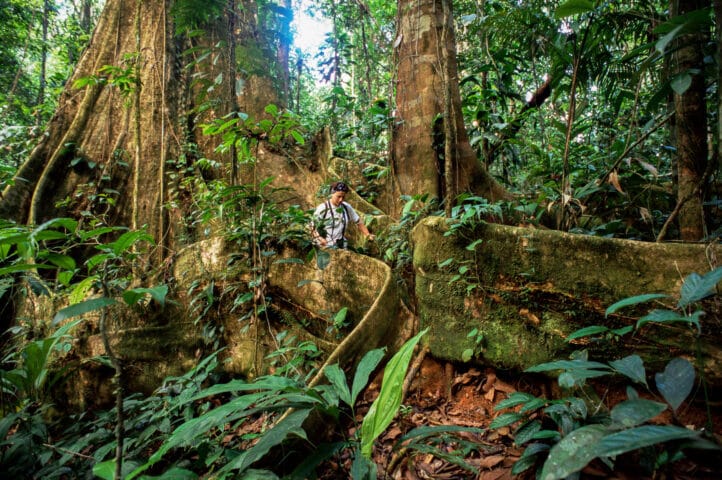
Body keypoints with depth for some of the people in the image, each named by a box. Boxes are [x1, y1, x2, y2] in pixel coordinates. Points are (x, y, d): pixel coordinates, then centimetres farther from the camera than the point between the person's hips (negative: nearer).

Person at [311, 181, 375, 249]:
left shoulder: (347, 207, 4)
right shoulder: (322, 209, -9)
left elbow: (358, 221, 14)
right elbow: (313, 228, -8)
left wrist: (368, 235, 4)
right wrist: (319, 238, -26)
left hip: (341, 247, 4)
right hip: (324, 247, -4)